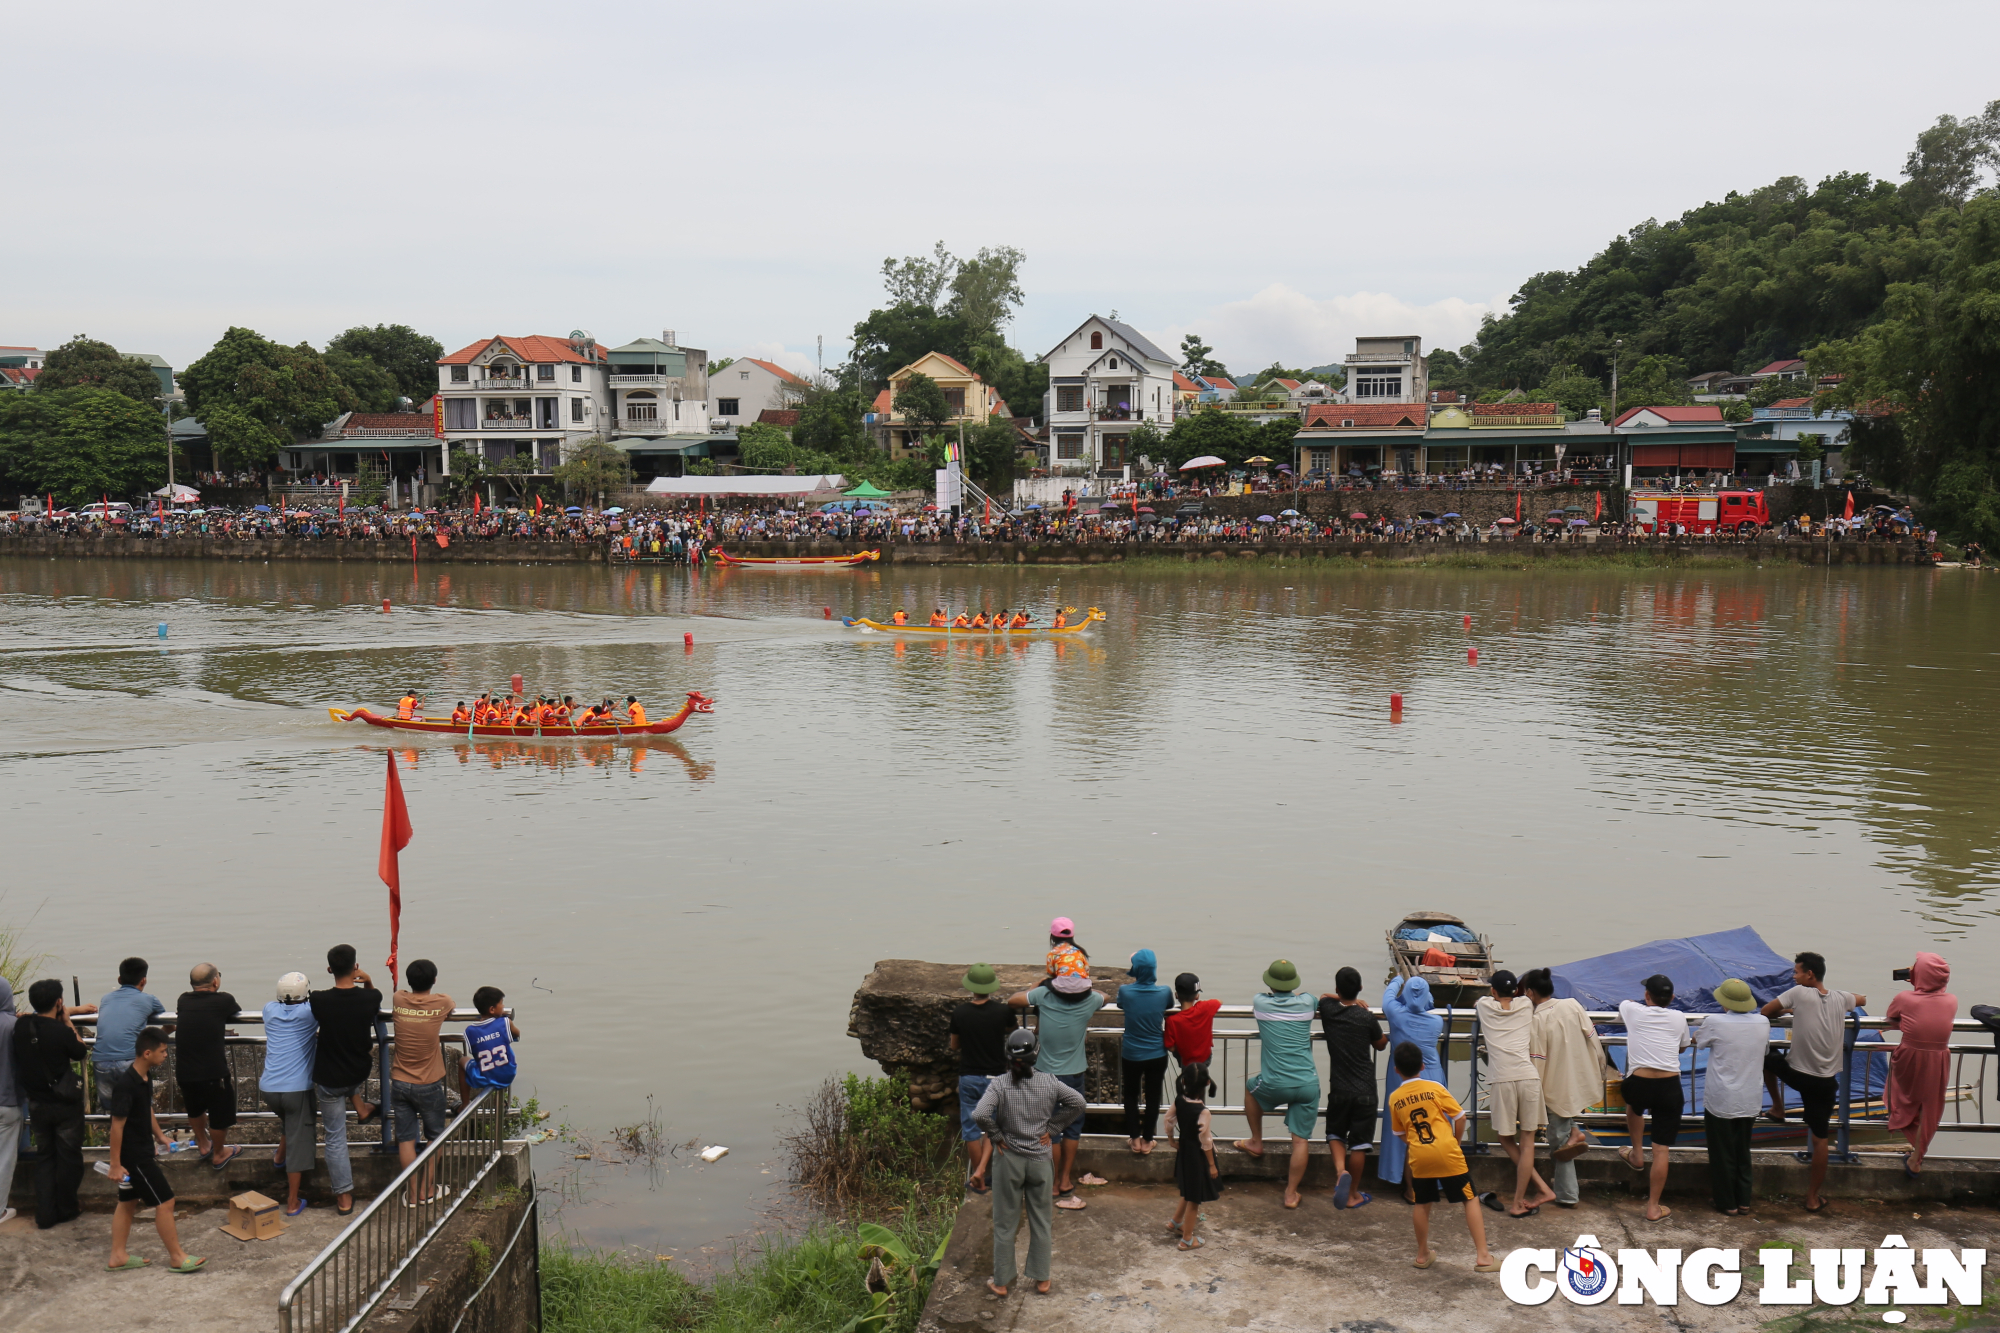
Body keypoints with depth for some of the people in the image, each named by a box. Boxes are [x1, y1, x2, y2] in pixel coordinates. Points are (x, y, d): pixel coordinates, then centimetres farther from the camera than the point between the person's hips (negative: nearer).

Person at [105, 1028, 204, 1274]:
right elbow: (117, 1125, -23)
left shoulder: (145, 1077, 3)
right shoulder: (126, 1084, -26)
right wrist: (116, 1164, -21)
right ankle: (176, 1258, 5)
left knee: (128, 1202, 16)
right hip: (134, 1155, -10)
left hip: (141, 1150, 10)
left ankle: (118, 1256, 25)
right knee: (165, 1201, -3)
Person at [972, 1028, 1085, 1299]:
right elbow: (1078, 1102, -6)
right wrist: (1052, 1129, 0)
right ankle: (1041, 1279, 25)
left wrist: (996, 1136, -12)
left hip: (1008, 1161, -2)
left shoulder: (999, 1086, -16)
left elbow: (980, 1115, -28)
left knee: (1005, 1224, 12)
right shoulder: (1049, 1082, -8)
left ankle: (1001, 1282, 21)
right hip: (1040, 1160, 2)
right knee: (1041, 1221, 17)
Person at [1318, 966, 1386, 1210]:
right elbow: (1381, 1044, 7)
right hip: (1364, 1091, -1)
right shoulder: (1367, 1017, -12)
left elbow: (1325, 996, 19)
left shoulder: (1328, 1009, -6)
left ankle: (1340, 1170, -7)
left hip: (1339, 1090, 1)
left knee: (1335, 1134, 20)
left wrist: (1344, 999, 14)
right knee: (1359, 1143, 9)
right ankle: (1352, 1195, 18)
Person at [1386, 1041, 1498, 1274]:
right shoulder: (1434, 1088, 0)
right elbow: (1459, 1115, 0)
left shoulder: (1395, 1098, 6)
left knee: (1422, 1204, 18)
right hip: (1447, 1153, -2)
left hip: (1419, 1157, 2)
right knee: (1470, 1200, 6)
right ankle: (1483, 1257, 1)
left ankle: (1423, 1255, 27)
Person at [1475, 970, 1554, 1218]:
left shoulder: (1485, 1006, 11)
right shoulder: (1526, 1007, 12)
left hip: (1502, 1080, -1)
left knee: (1506, 1138, 14)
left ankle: (1542, 1188, 9)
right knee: (1527, 1141, 7)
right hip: (1528, 1076, 2)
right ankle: (1519, 1202, 8)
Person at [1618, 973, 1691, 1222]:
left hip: (1639, 1084, 0)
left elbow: (1623, 1003, 30)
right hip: (1670, 1087, 0)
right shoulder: (1679, 1018, 6)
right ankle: (1653, 1207, 11)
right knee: (1661, 1149, 6)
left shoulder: (1633, 1011, 3)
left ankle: (1636, 1155, 40)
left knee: (1633, 1105, 38)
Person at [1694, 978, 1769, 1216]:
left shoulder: (1715, 1022, -18)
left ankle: (1727, 1204, 18)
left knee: (1722, 1154, 10)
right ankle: (1744, 1202, 25)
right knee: (1742, 1152, 19)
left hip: (1720, 1100, -4)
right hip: (1751, 1101, 4)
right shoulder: (1763, 1023, -6)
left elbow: (1697, 1041, 2)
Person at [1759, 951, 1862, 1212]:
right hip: (1826, 1082, 3)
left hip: (1796, 1074, -3)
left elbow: (1764, 1012, -6)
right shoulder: (1841, 998, 0)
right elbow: (1862, 1000, 24)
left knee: (1766, 1056, 28)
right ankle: (1813, 1198, 16)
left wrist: (1787, 1011, 14)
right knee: (1820, 1138, 9)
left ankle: (1777, 1107, 31)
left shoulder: (1800, 994, -13)